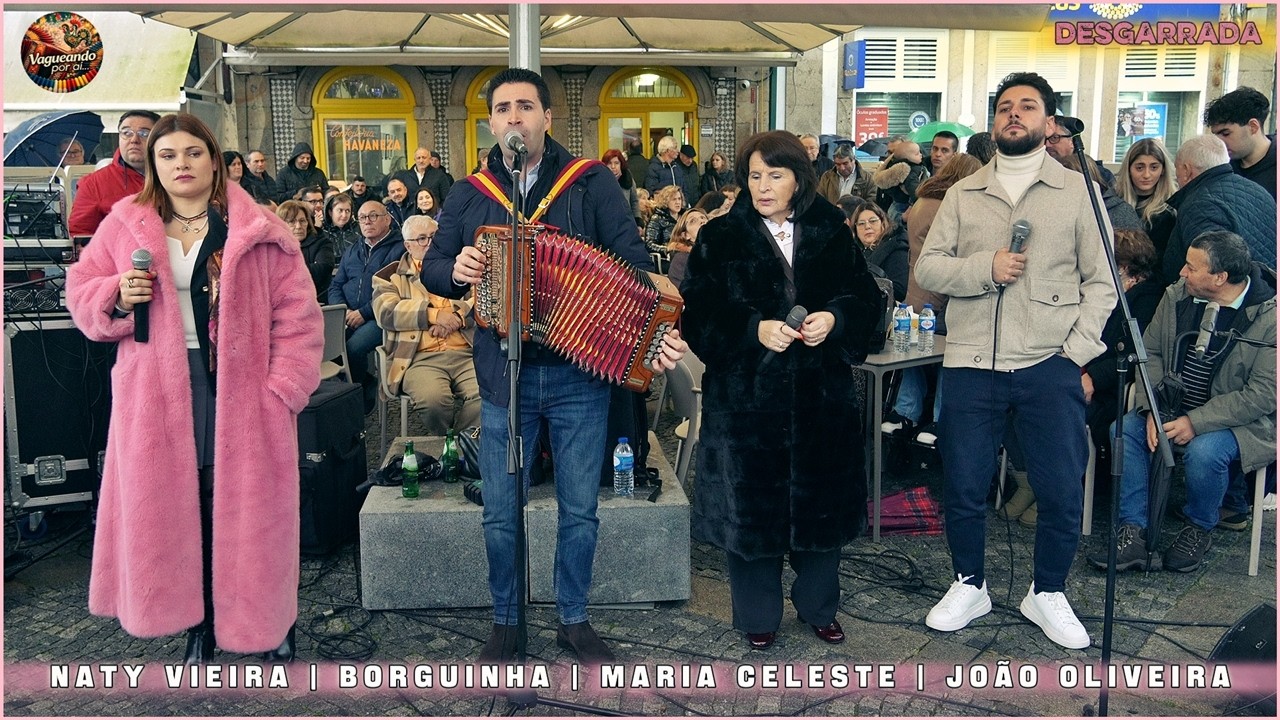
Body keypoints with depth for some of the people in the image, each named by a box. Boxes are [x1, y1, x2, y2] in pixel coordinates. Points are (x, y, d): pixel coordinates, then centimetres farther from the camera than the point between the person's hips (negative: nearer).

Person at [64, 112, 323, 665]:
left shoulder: (258, 230, 0)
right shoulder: (124, 226, 8)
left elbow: (297, 316, -2)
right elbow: (81, 290, 14)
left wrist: (283, 388, -10)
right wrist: (116, 297, -9)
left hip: (240, 393, -2)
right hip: (158, 397, 2)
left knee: (247, 510, 3)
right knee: (173, 510, 6)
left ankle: (273, 626, 20)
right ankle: (199, 627, 21)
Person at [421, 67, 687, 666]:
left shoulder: (592, 182, -1)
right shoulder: (469, 196, 7)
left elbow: (630, 257, -8)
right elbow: (431, 268, 11)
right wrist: (456, 273, -14)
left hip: (581, 375, -1)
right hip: (504, 375, 2)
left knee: (579, 509, 10)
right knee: (501, 513, 8)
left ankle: (574, 620, 28)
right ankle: (505, 622, 28)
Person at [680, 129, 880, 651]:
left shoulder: (831, 234, 6)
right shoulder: (720, 239, 0)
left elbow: (864, 295, 6)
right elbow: (698, 311, -6)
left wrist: (834, 318, -15)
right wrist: (754, 330, -20)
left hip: (820, 392, 2)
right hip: (745, 393, -2)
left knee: (819, 499, 10)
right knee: (751, 501, 3)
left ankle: (818, 606, 30)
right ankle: (758, 614, 21)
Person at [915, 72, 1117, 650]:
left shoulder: (1077, 192, 6)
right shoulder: (963, 195, 11)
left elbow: (1101, 280, 3)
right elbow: (926, 268, 3)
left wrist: (1079, 349, -8)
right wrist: (985, 267, -13)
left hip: (1048, 365, -1)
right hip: (971, 363, 2)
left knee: (1061, 489, 1)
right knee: (963, 485, 6)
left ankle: (1047, 593, 22)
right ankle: (969, 586, 27)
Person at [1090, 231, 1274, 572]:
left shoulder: (1270, 317, -18)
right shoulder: (1177, 296, -1)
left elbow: (1263, 394, -20)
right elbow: (1150, 352, 2)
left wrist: (1196, 422, -26)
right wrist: (1153, 409, -14)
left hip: (1243, 420, -5)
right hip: (1174, 408, 6)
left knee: (1203, 450, -33)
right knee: (1126, 428, -19)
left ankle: (1199, 529, -3)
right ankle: (1133, 532, -17)